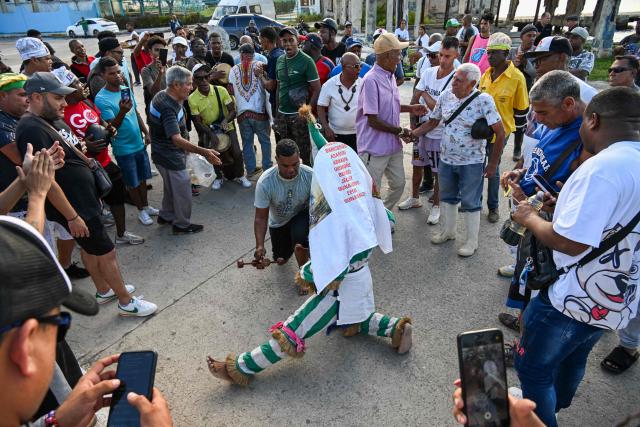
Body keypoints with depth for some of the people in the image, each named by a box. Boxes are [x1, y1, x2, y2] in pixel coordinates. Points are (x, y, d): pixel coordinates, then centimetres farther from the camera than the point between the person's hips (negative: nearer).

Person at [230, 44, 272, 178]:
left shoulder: (233, 70, 4)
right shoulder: (259, 65, -2)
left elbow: (231, 91, 6)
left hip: (242, 113, 2)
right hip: (259, 111, -2)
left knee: (247, 142, 12)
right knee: (265, 140, 12)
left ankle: (250, 169, 18)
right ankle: (267, 167, 18)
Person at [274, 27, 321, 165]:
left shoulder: (306, 61, -9)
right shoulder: (280, 60, 9)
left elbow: (316, 89, -11)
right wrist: (277, 109, 12)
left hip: (298, 115, -6)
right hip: (282, 114, 6)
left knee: (304, 151, 1)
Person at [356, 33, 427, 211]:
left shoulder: (390, 76, 6)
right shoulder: (371, 80, -20)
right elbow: (373, 120, -21)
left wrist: (410, 108, 6)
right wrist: (400, 131, -12)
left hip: (393, 145, 9)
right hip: (374, 149, -9)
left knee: (398, 184, 18)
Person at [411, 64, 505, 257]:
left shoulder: (483, 100, -18)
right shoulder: (446, 95, -3)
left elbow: (500, 132, -16)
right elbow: (432, 122, 9)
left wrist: (492, 164, -14)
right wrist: (412, 133, -6)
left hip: (471, 163, -5)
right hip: (446, 159, 5)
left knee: (470, 202, 7)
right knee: (447, 197, 19)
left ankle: (471, 241, 25)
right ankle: (447, 231, 40)